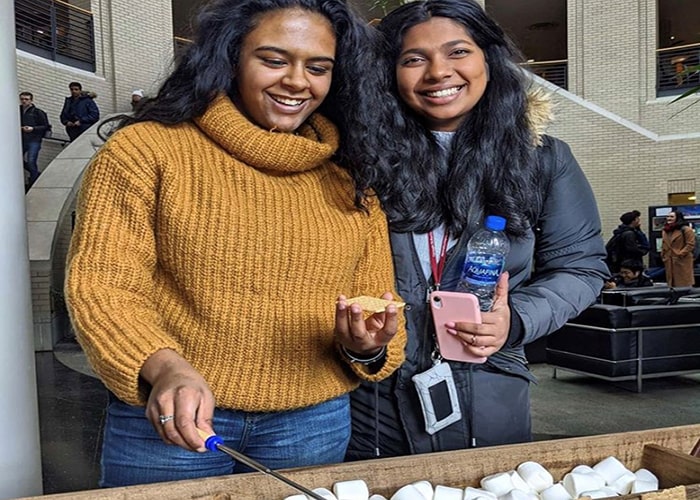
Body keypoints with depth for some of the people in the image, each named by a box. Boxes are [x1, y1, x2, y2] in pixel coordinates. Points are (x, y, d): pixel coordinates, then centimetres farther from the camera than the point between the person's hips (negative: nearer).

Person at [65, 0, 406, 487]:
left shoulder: (349, 178, 6)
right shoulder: (145, 149, -6)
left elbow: (378, 303, 8)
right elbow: (100, 286, -11)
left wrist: (367, 347, -15)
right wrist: (164, 368, -29)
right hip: (168, 417, -3)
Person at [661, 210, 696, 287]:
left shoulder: (686, 229, -7)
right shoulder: (665, 231, 17)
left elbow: (691, 244, -12)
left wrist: (680, 254, -17)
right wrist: (663, 257, 13)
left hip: (682, 262, -7)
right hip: (669, 263, 7)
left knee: (684, 285, -5)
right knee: (672, 285, 9)